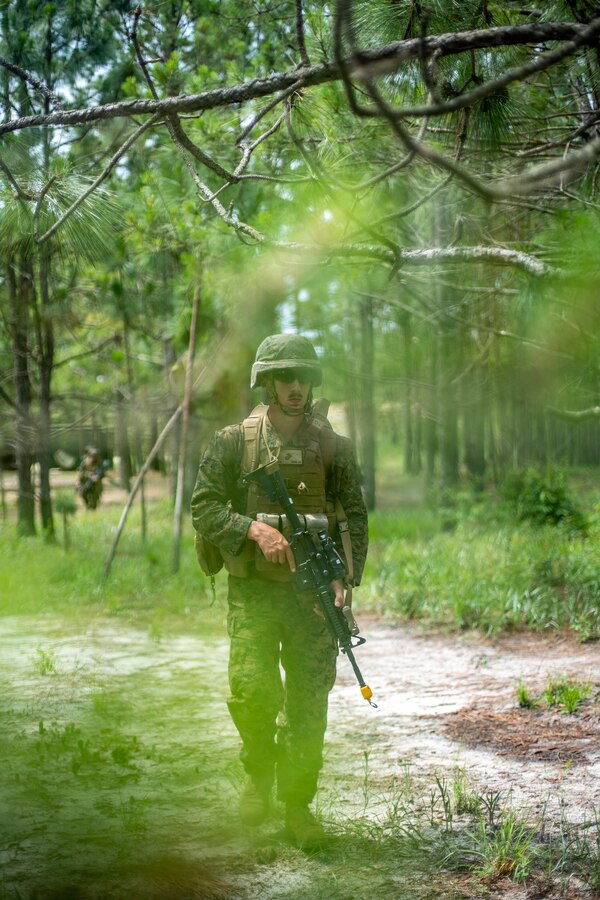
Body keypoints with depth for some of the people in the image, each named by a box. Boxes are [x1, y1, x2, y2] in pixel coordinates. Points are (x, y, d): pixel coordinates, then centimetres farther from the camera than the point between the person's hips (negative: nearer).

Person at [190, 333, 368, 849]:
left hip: (314, 592, 1)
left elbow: (355, 518, 7)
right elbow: (204, 507, 0)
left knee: (308, 702, 1)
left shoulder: (334, 447, 6)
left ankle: (299, 804, 15)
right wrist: (255, 528, -16)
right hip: (253, 589, -1)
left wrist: (344, 578, -6)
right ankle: (259, 772, 17)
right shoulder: (235, 443, 2)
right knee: (252, 689, -13)